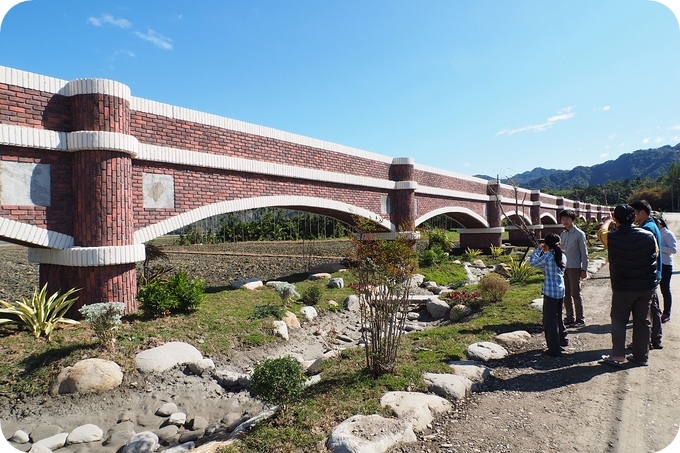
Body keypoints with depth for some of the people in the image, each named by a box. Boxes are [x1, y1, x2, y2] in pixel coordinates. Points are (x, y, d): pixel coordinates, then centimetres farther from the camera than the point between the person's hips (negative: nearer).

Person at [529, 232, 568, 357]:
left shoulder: (547, 257, -14)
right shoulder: (563, 257, 5)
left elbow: (532, 262, -1)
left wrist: (539, 249, 10)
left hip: (550, 292, -7)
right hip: (561, 291, 7)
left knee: (550, 320, 1)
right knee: (558, 317, 25)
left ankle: (554, 349, 5)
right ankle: (562, 340, 39)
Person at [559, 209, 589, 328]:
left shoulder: (579, 234, -7)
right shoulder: (562, 234, 11)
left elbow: (584, 253, -7)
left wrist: (584, 269, -10)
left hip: (574, 268, -6)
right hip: (563, 268, 6)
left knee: (575, 294, -1)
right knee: (566, 294, 10)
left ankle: (580, 319, 9)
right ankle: (570, 318, 20)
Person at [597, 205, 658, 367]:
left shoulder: (611, 238, -13)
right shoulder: (649, 236, -7)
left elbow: (601, 231, 10)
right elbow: (656, 256, 7)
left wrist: (609, 220, 28)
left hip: (623, 288, -3)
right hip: (647, 287, 3)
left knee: (618, 320, 9)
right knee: (643, 320, 13)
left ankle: (618, 356, 6)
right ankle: (641, 356, 21)